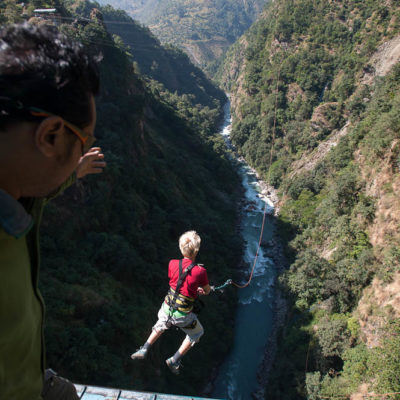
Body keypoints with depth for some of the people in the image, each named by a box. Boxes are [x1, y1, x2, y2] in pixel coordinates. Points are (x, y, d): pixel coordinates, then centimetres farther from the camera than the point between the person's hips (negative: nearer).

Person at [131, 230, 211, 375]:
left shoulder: (173, 264, -13)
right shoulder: (200, 271, -23)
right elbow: (207, 291, -4)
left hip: (167, 308, 4)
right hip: (183, 315, -4)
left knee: (161, 325, 38)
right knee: (197, 333, 27)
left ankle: (144, 350, 36)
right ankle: (174, 360, 25)